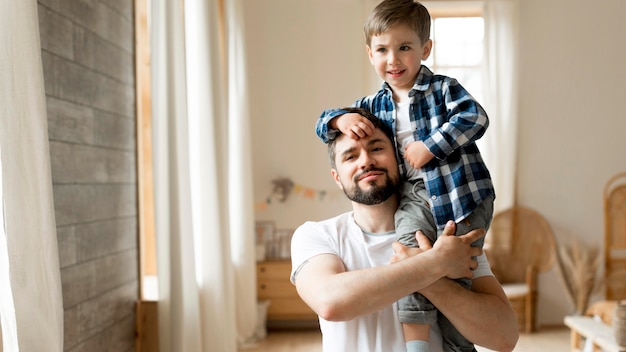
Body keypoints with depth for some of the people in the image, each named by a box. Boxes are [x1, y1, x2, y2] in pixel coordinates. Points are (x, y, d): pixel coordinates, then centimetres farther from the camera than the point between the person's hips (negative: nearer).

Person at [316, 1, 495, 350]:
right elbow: (323, 123, 18)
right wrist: (342, 119, -6)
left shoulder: (443, 88, 1)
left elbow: (475, 117, -14)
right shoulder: (374, 105, 14)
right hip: (414, 194, 3)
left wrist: (428, 147, -20)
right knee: (409, 239, -29)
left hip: (461, 193, -2)